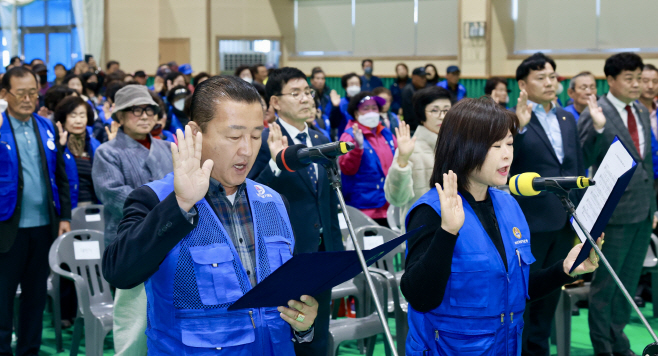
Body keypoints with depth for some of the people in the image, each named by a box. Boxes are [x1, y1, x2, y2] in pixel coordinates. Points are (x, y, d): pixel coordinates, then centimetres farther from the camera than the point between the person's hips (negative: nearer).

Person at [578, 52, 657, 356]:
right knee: (606, 282, 5)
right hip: (614, 210, -7)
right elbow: (583, 161, -19)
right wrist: (597, 127, -34)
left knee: (629, 281, 17)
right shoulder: (595, 114, -13)